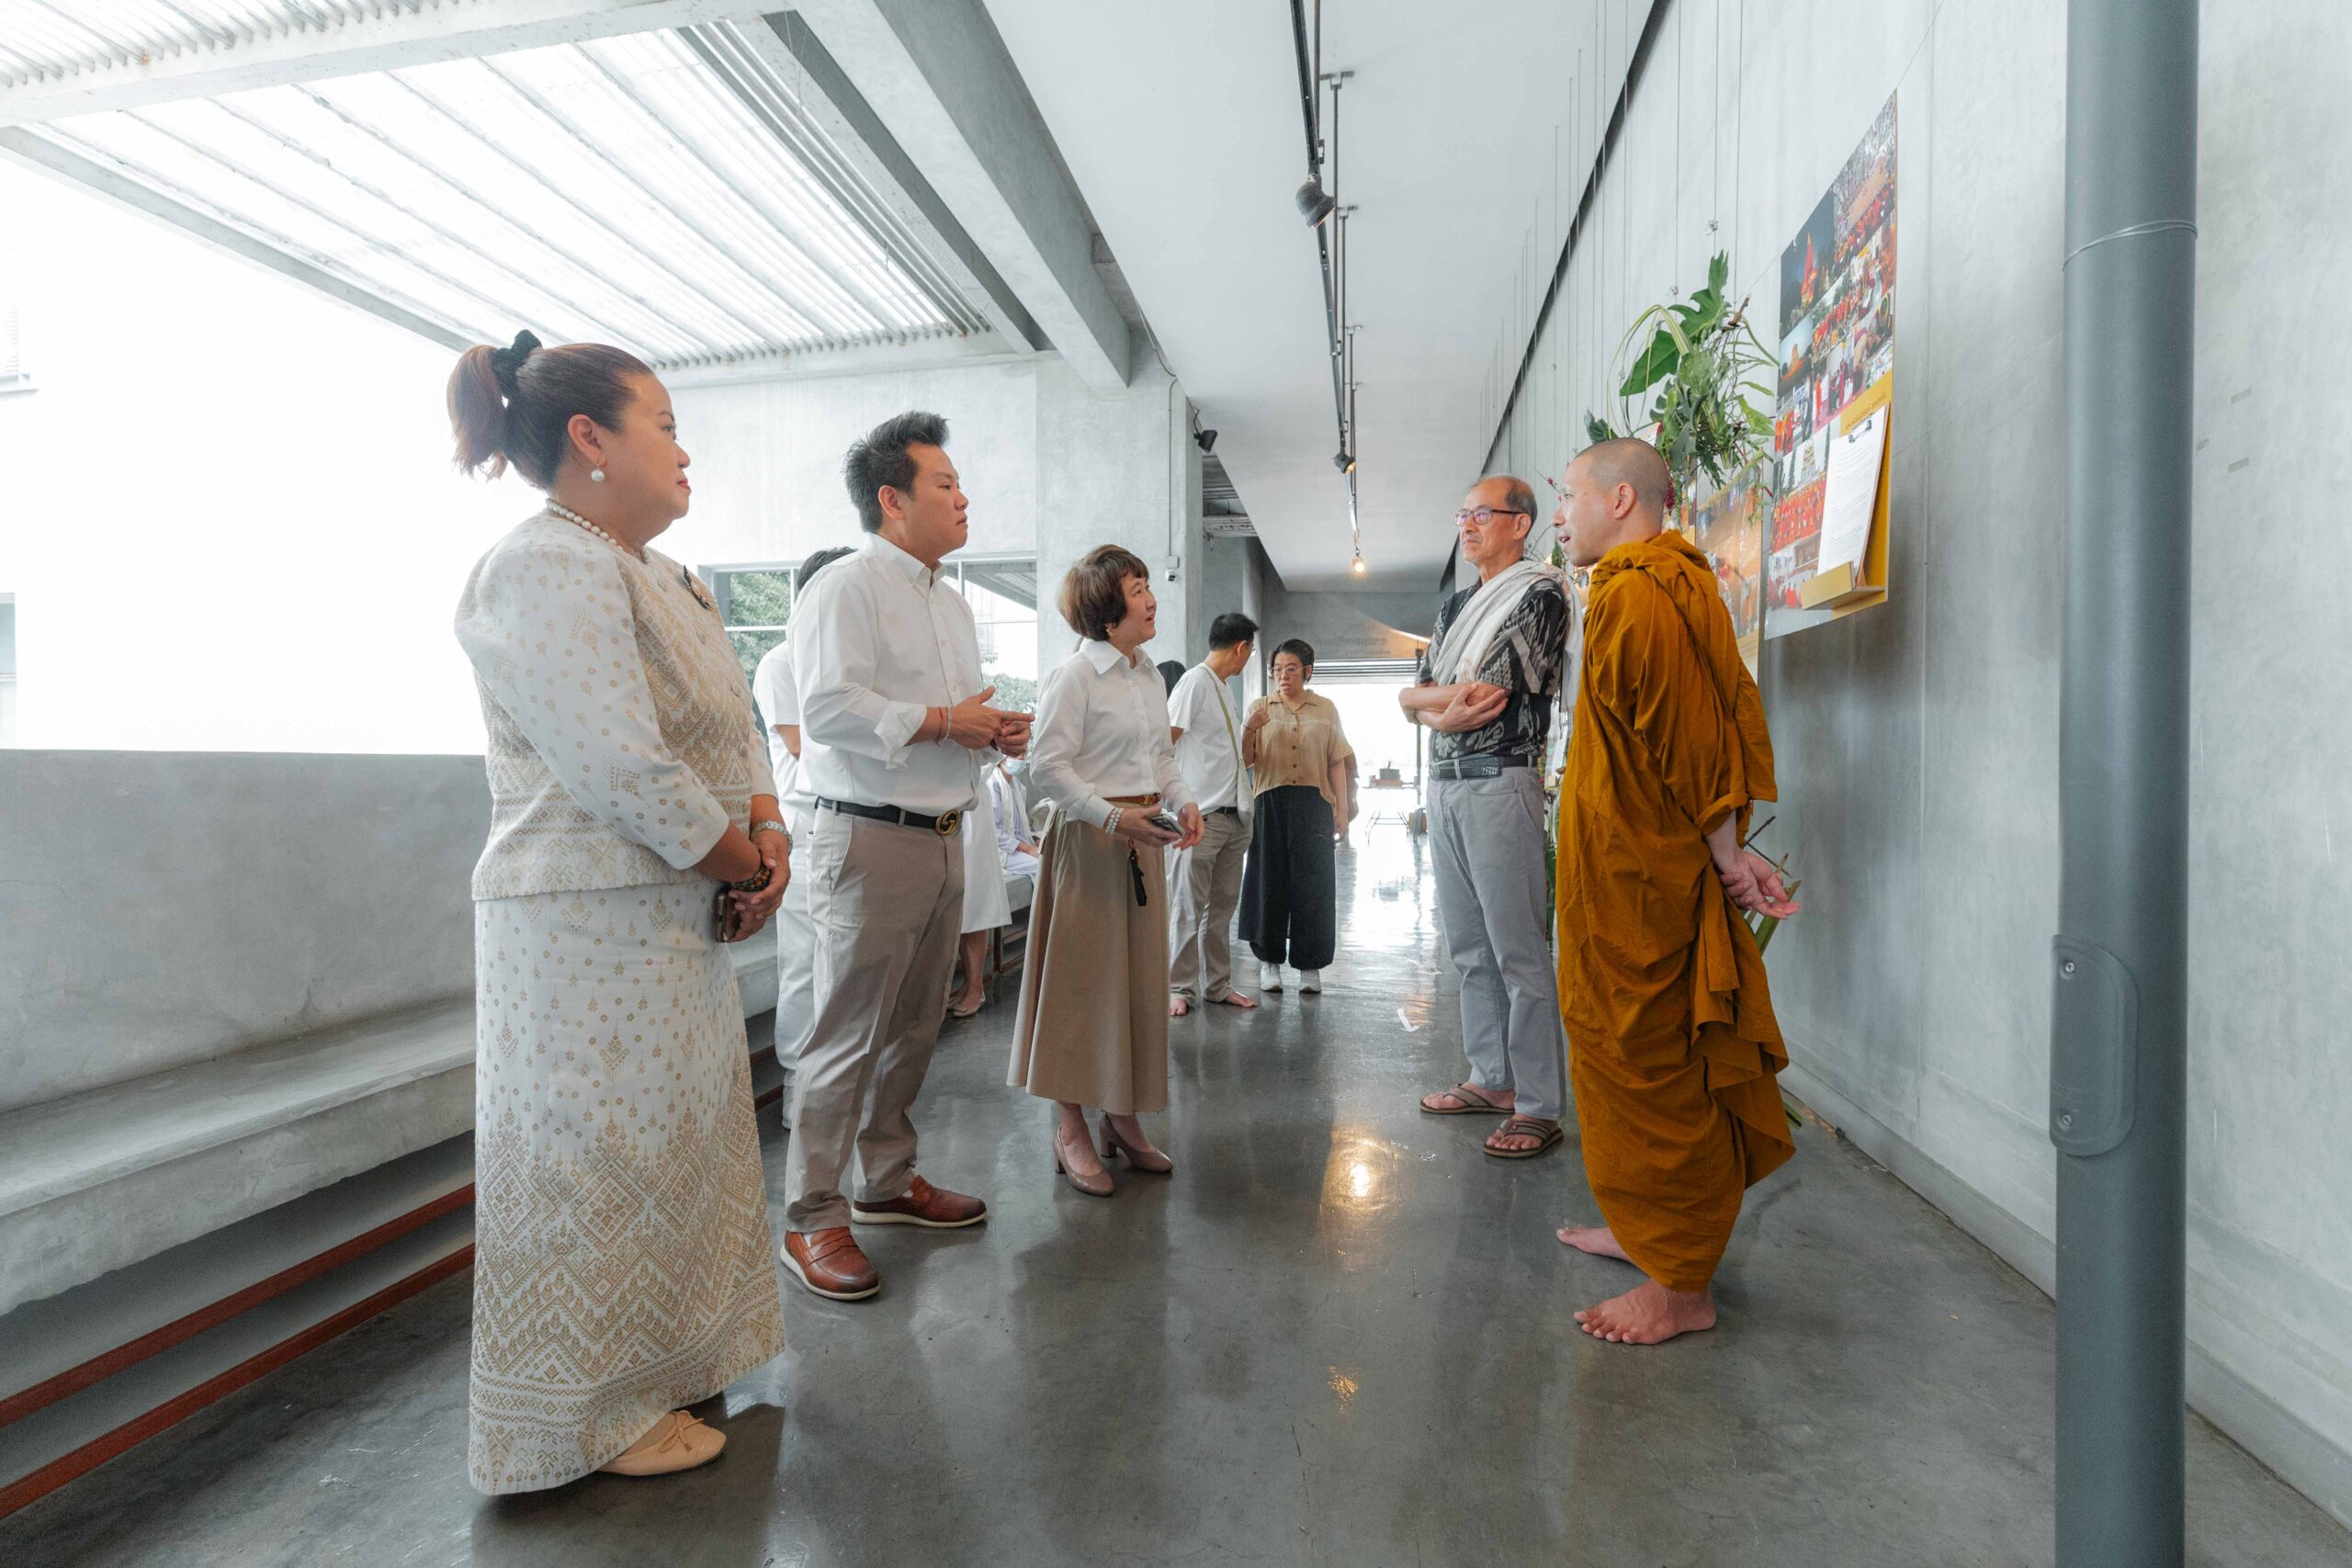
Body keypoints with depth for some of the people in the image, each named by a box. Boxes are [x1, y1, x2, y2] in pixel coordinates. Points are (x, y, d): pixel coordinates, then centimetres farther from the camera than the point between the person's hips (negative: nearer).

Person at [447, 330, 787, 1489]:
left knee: (667, 1145, 20)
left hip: (676, 915, 10)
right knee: (599, 1161, 4)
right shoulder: (545, 570, -17)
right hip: (590, 922, -10)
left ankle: (655, 1362, 39)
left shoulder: (660, 575, 15)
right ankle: (598, 1414, 24)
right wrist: (741, 866, -13)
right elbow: (621, 771, -25)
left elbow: (732, 722, 15)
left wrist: (766, 825, -2)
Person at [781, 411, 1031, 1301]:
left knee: (913, 1029, 15)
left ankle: (887, 1181, 30)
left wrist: (998, 735, 5)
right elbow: (828, 708, -22)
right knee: (849, 1036, -3)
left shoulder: (951, 603, 20)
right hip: (869, 838, -8)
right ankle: (811, 1221, 10)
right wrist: (942, 721, -16)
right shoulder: (845, 588, -8)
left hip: (941, 837, 9)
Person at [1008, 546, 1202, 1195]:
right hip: (1088, 840, -8)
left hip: (1143, 838, 8)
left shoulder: (1151, 677, 14)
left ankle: (1122, 1118, 24)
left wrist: (1182, 802, 2)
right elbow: (1048, 765, -16)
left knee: (1140, 980, 11)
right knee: (1082, 980, -2)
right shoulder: (1074, 675, -11)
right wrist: (1113, 816, -23)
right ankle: (1071, 1130, 9)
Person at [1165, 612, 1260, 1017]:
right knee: (1188, 908, -1)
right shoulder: (1196, 681, -8)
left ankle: (1217, 985, 20)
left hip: (1234, 816, 9)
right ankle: (1180, 988, 7)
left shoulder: (1224, 689, 18)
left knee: (1221, 907, 12)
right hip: (1201, 815, -9)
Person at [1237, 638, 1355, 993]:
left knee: (1312, 883, 0)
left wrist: (1342, 809, 1)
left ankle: (1310, 964, 10)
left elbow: (1337, 763, 8)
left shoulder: (1325, 709, 10)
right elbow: (1245, 760, 4)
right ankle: (1269, 960, 14)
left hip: (1314, 803, 0)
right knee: (1269, 879, 3)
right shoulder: (1260, 707, 9)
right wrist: (1249, 731, -16)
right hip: (1270, 802, 0)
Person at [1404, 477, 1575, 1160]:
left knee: (1520, 953, -5)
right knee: (1470, 948, 13)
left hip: (1499, 782, -8)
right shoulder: (1455, 607, 20)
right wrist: (1449, 709, -7)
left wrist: (1434, 702, 1)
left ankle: (1538, 1107, 3)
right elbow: (1410, 695, 12)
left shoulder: (1539, 596, -4)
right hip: (1443, 783, 8)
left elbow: (1493, 692, -15)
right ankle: (1491, 1079, 24)